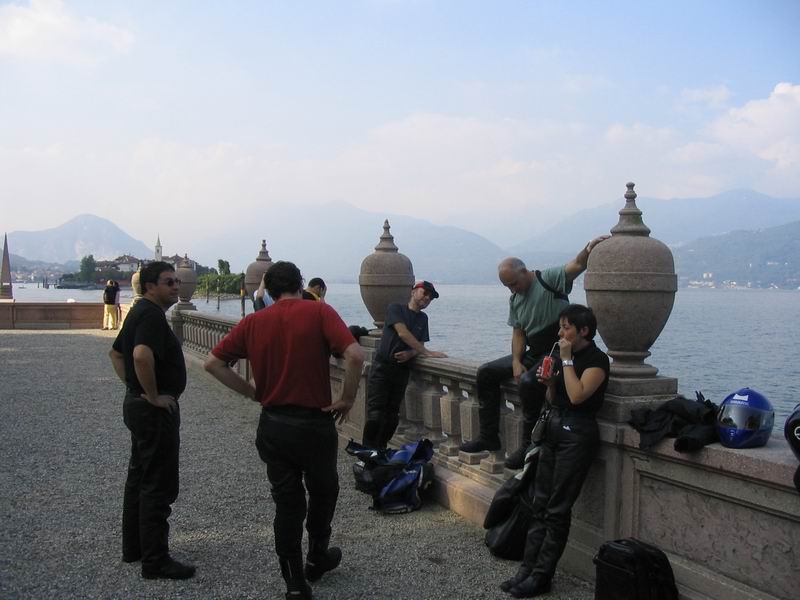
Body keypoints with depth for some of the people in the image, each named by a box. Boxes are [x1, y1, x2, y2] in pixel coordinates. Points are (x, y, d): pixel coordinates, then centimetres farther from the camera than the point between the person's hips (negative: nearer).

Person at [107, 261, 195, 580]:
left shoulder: (139, 312, 13)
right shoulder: (152, 314, -19)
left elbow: (116, 353, 25)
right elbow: (142, 354, -36)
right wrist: (153, 395, -25)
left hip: (136, 403, 11)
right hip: (156, 410, -11)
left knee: (139, 478, 18)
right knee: (158, 486, -4)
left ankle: (134, 547, 29)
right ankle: (155, 560, 2)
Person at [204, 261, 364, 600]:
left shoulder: (253, 322, 2)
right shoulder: (319, 312, -9)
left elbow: (213, 363, 1)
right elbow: (355, 355, -22)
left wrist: (250, 391, 6)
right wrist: (348, 398, -10)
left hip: (272, 425, 3)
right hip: (315, 423, -3)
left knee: (287, 503, 13)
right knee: (323, 493, 22)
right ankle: (317, 558, 39)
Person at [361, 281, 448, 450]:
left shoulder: (423, 318, 18)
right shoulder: (396, 308, 0)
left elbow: (420, 346, 12)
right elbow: (402, 333, -15)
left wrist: (410, 354, -12)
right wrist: (427, 353, -20)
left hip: (402, 370, 5)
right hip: (382, 367, -5)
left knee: (392, 415, 3)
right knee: (375, 413, -11)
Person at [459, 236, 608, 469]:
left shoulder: (549, 279, -12)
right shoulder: (515, 299, 11)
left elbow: (576, 265, -29)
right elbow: (518, 333, 11)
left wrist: (589, 249, -50)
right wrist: (516, 362, -5)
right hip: (532, 354, 9)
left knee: (528, 381, -35)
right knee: (486, 372, 6)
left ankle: (529, 445, -20)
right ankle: (489, 437, 11)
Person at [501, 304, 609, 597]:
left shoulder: (597, 359, -10)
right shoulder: (568, 355, 14)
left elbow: (577, 395, -24)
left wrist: (567, 359, -16)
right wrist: (548, 381, -2)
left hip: (577, 434, -8)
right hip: (554, 428, 8)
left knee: (557, 509, -3)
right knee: (540, 504, 7)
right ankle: (527, 570, 11)